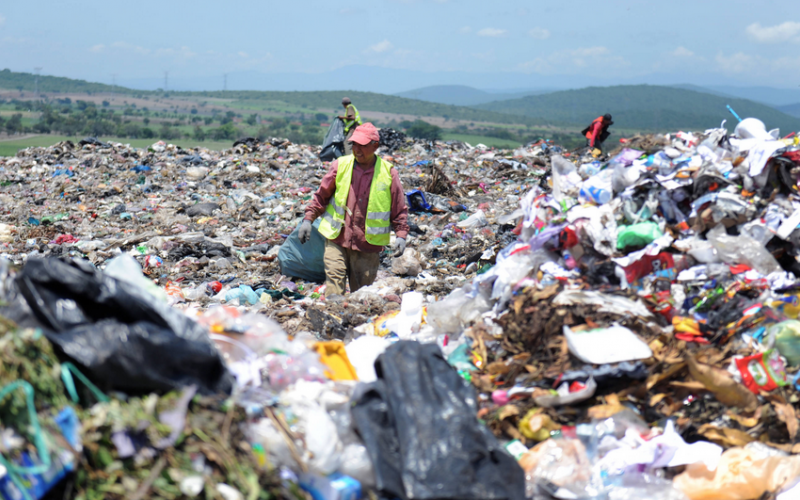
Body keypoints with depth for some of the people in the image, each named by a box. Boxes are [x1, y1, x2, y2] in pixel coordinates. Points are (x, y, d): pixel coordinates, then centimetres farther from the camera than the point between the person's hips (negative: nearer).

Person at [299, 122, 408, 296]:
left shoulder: (388, 173, -1)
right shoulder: (340, 166, 2)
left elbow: (399, 209, 5)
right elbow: (321, 195, 12)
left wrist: (401, 236, -5)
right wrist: (308, 219, 4)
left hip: (368, 246, 0)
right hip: (337, 240, 0)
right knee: (334, 284, -11)